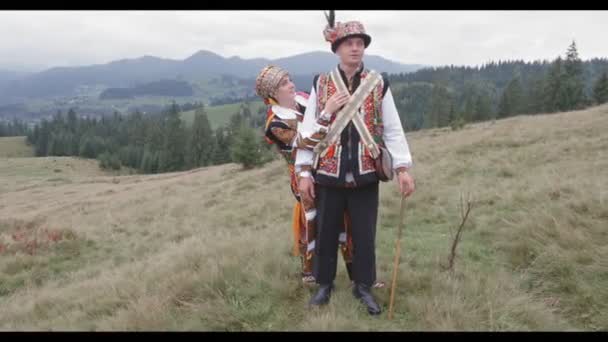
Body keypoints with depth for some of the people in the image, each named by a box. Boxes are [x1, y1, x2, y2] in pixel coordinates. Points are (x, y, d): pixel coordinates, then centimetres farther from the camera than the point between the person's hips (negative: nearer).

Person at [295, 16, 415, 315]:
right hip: (328, 173, 1)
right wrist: (304, 172, -5)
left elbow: (393, 129, 2)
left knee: (364, 233, 8)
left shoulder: (379, 84, 2)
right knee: (326, 231, 11)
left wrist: (402, 168, -6)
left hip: (365, 173, 0)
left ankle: (363, 286, 27)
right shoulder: (320, 84, 2)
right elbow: (308, 129, 1)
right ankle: (324, 284, 30)